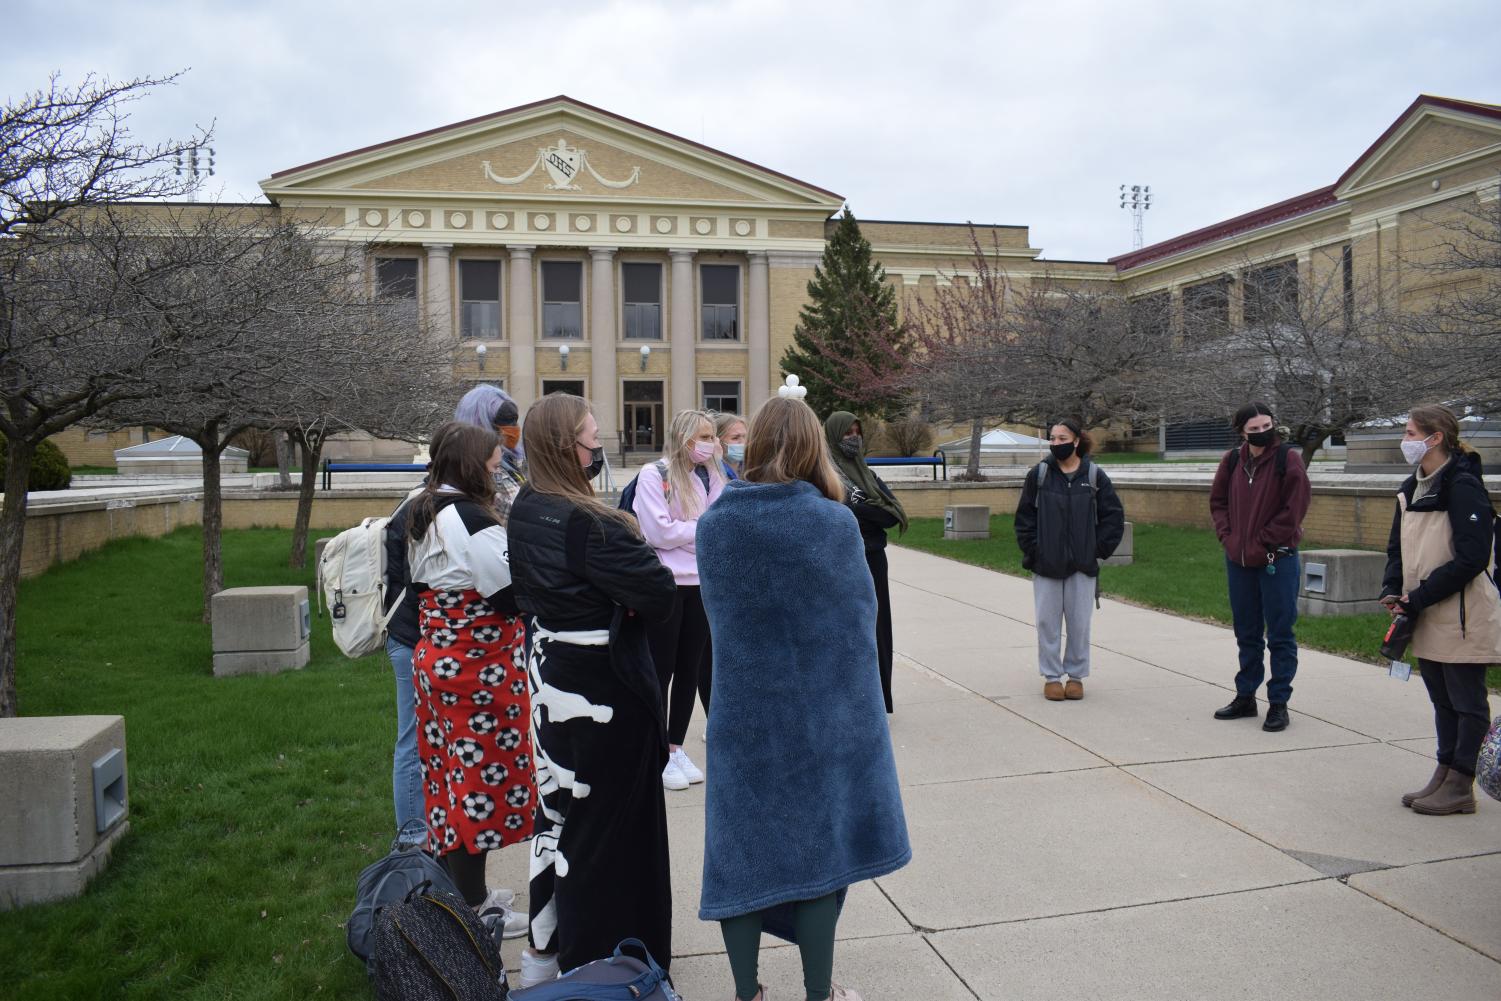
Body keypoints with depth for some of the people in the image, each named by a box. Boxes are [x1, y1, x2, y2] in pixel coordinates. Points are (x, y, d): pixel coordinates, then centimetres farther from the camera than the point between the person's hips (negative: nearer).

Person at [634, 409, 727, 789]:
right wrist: (704, 527, -7)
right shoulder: (654, 475, -9)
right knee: (661, 670, 4)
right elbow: (659, 532, -16)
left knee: (689, 669, 12)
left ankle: (676, 747, 26)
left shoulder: (711, 475, 10)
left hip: (702, 584, 6)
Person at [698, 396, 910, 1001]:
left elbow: (716, 614, 2)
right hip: (824, 711, -2)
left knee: (743, 847, 14)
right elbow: (862, 614, -4)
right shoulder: (836, 522, -13)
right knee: (819, 844, 13)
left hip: (743, 712, 2)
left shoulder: (714, 524, -7)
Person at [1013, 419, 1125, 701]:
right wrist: (1033, 550, -2)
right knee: (1047, 622, 4)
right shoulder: (1039, 474, 1)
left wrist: (1099, 549, 0)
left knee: (1080, 622, 5)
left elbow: (1113, 516, 6)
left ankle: (1076, 675, 20)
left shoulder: (1094, 476, 1)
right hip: (1046, 565, 0)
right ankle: (1052, 677, 16)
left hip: (1082, 565, 0)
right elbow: (1025, 516, 5)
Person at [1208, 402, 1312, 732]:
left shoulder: (1287, 458, -9)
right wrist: (1228, 536, -2)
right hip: (1238, 559, 5)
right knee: (1246, 633, 15)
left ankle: (1278, 702, 11)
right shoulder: (1232, 460, 3)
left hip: (1277, 559, -5)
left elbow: (1294, 508, -12)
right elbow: (1217, 500, 12)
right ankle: (1245, 697, 26)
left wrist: (1262, 543, -13)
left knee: (1280, 634, 2)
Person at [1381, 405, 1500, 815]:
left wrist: (1419, 599, -19)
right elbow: (1398, 547, 15)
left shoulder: (1463, 487, -16)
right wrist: (1392, 590, -2)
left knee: (1466, 702, 3)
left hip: (1462, 616, -8)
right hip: (1427, 618, 8)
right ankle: (1444, 776, 25)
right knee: (1442, 701, 16)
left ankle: (1460, 787, 11)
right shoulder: (1412, 488, 10)